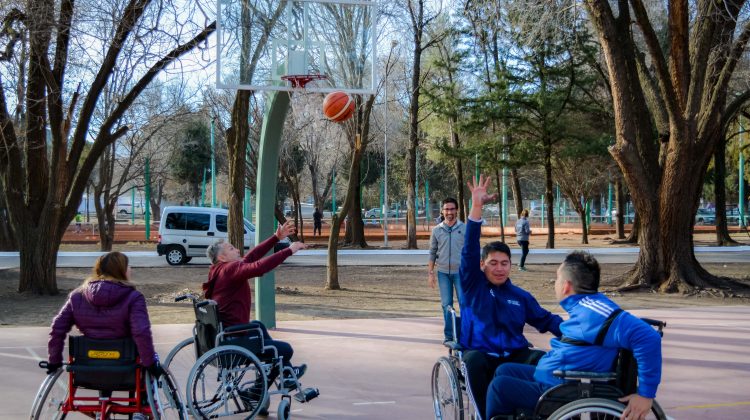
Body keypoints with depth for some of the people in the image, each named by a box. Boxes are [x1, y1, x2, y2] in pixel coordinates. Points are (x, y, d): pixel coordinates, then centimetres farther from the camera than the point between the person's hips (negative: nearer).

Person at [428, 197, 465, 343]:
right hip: (443, 272, 2)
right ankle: (448, 335, 14)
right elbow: (433, 253, 9)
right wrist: (430, 273, 6)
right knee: (446, 305, 6)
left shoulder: (465, 229, -1)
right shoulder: (436, 230, 5)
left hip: (460, 272, -2)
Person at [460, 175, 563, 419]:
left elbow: (546, 319, 21)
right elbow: (469, 250, -6)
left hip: (515, 355, 3)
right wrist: (476, 207, -17)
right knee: (474, 361, -39)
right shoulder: (473, 285, 6)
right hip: (481, 354, -3)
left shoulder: (520, 296, 18)